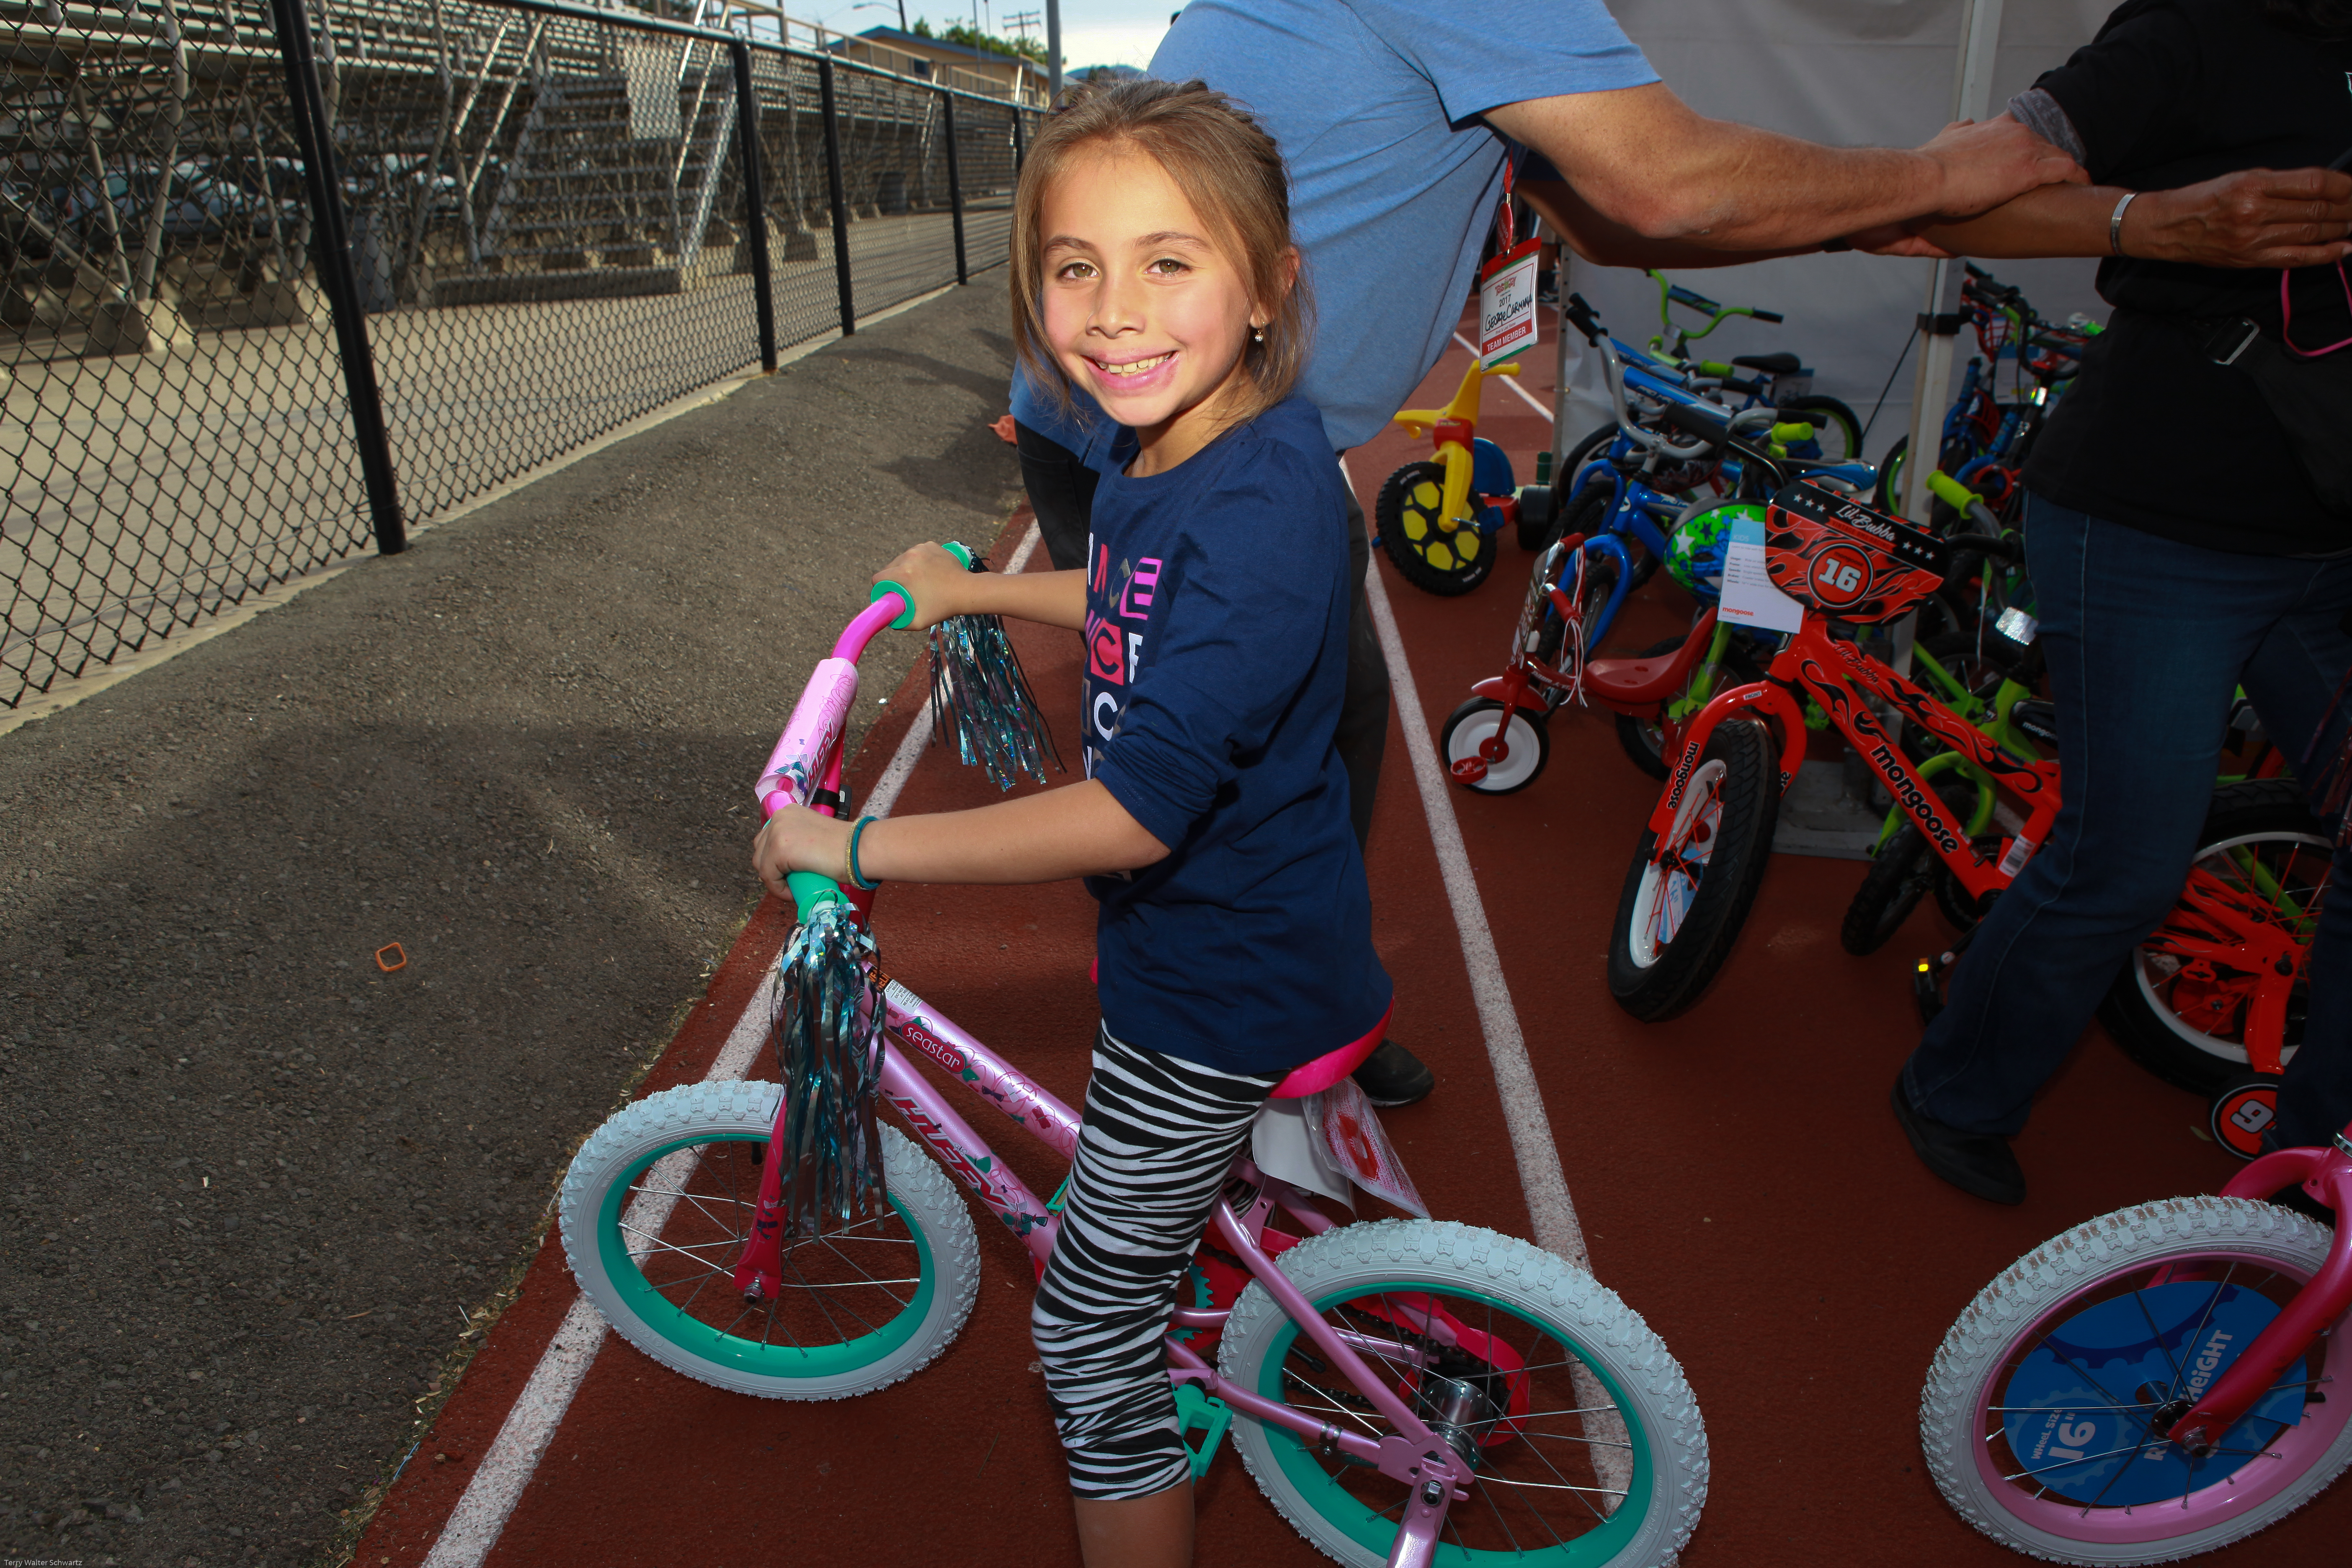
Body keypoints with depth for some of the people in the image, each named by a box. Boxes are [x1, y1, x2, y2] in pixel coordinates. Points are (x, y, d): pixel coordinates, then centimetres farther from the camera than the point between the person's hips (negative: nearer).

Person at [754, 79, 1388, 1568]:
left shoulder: (1263, 502, -33)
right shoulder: (1169, 449, -4)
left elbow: (1138, 811, -35)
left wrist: (856, 845, -28)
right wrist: (971, 589, 23)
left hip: (1227, 969, -9)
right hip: (1213, 923, 9)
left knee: (1091, 1320, 7)